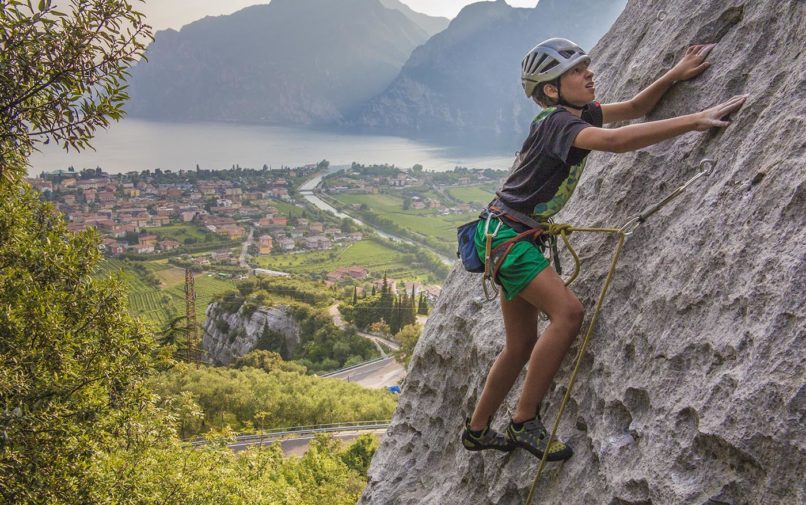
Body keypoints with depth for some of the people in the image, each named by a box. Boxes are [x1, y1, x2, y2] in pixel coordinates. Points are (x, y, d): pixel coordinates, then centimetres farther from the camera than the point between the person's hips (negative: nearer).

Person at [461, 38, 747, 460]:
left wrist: (674, 75, -1)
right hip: (503, 231, -10)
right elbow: (614, 140, -37)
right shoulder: (557, 123, -20)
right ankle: (525, 421, -13)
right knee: (567, 312, -23)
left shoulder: (580, 113, 8)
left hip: (516, 235, 10)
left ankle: (477, 430, 25)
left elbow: (632, 108, 16)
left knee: (522, 345, 11)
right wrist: (693, 120, -39)